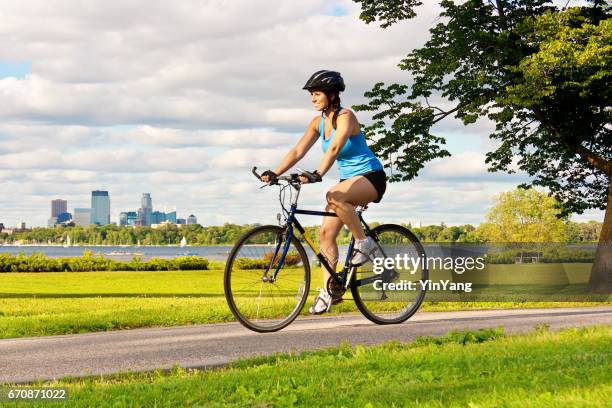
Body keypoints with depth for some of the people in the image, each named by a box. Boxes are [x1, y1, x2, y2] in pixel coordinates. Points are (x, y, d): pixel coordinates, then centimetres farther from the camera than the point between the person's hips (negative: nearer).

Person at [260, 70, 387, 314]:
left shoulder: (345, 116, -19)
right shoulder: (318, 122, 4)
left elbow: (335, 148, -34)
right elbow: (298, 151, -3)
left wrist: (318, 173, -48)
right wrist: (275, 173, -17)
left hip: (371, 177, -8)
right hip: (349, 179, 8)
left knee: (333, 197, -37)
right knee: (326, 232, -4)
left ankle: (364, 242, -18)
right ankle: (329, 291, 2)